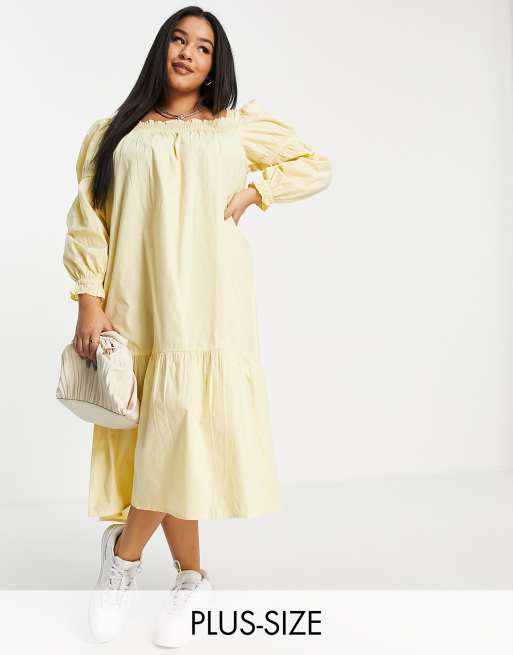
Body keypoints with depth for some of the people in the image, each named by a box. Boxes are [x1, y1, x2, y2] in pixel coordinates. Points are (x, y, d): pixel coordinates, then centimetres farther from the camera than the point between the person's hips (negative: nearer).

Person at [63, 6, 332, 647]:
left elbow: (315, 165, 19)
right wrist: (89, 299, -4)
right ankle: (190, 579, 13)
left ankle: (124, 552, 8)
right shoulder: (115, 133, 15)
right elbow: (87, 218, 8)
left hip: (208, 300, 0)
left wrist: (252, 190, 3)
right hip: (138, 304, 1)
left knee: (184, 432, -14)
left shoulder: (238, 127, 16)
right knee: (163, 441, -2)